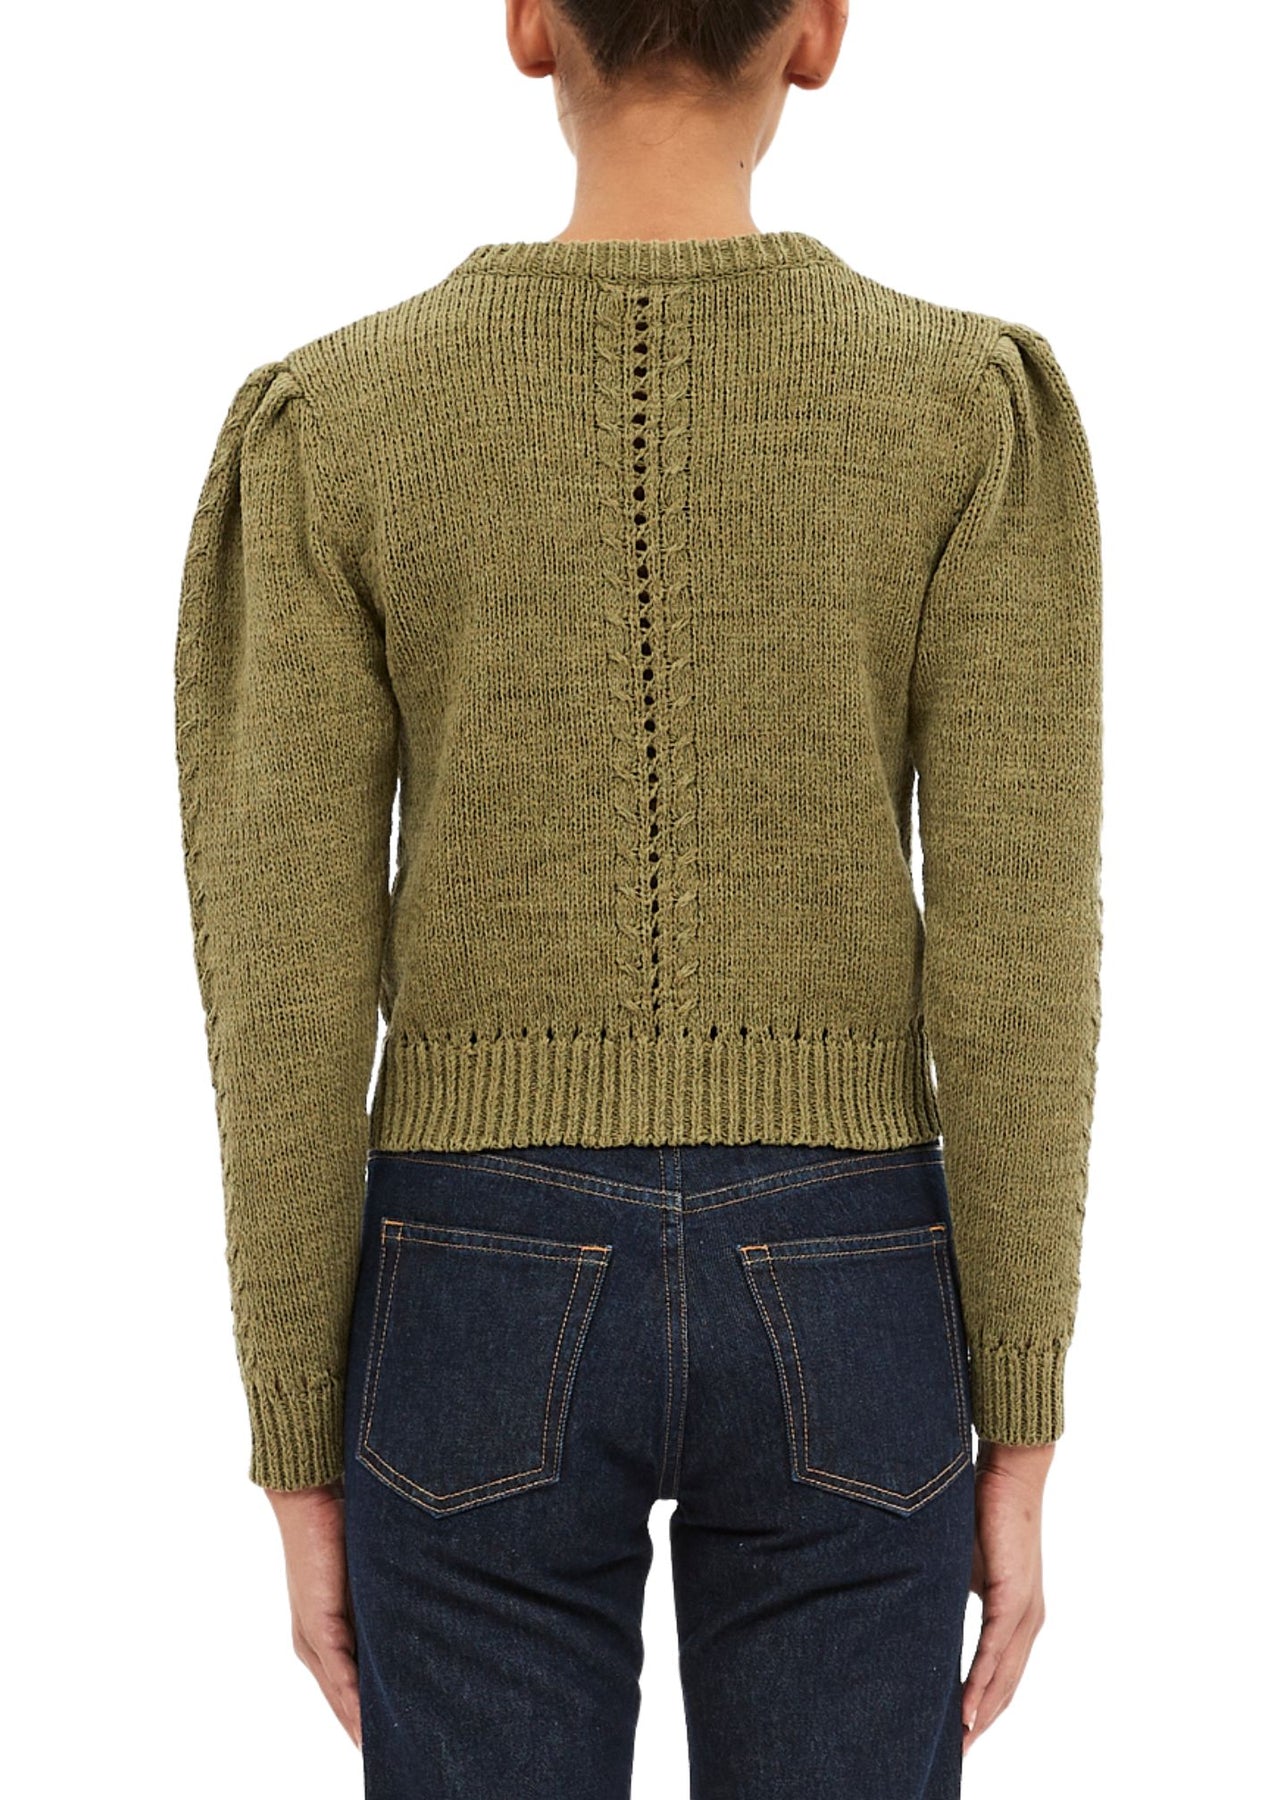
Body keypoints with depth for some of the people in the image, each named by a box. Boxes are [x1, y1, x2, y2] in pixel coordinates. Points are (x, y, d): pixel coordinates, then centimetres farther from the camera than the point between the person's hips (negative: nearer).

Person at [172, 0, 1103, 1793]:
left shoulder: (325, 426, -5)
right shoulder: (981, 409, -6)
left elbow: (285, 985, -6)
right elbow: (1018, 959, -9)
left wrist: (301, 1467, 3)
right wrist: (1020, 1444, 0)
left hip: (492, 1306, 0)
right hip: (842, 1307, 0)